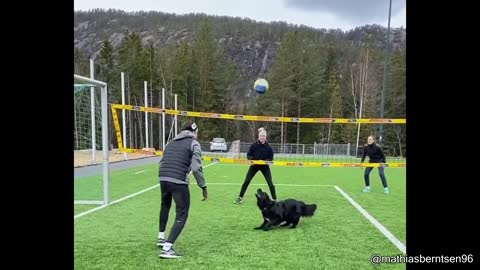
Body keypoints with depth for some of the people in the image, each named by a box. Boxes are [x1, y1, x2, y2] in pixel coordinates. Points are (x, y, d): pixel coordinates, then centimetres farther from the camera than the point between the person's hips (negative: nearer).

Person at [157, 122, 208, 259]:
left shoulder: (171, 142, 21)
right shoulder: (194, 143, 3)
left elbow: (162, 162, 19)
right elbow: (196, 168, -8)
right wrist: (203, 187, -1)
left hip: (163, 179, 7)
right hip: (178, 182, -6)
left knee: (165, 206, 31)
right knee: (182, 215, 3)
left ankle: (161, 238, 42)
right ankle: (167, 248, -6)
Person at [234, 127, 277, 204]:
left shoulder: (268, 147, -12)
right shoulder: (254, 145, -12)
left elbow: (271, 158, -7)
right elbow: (248, 154, -3)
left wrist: (265, 161, -25)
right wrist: (250, 160, -22)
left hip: (264, 166, -1)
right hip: (254, 165, 1)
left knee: (270, 183, -3)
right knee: (246, 181, 0)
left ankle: (274, 199, 11)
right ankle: (240, 197, 13)